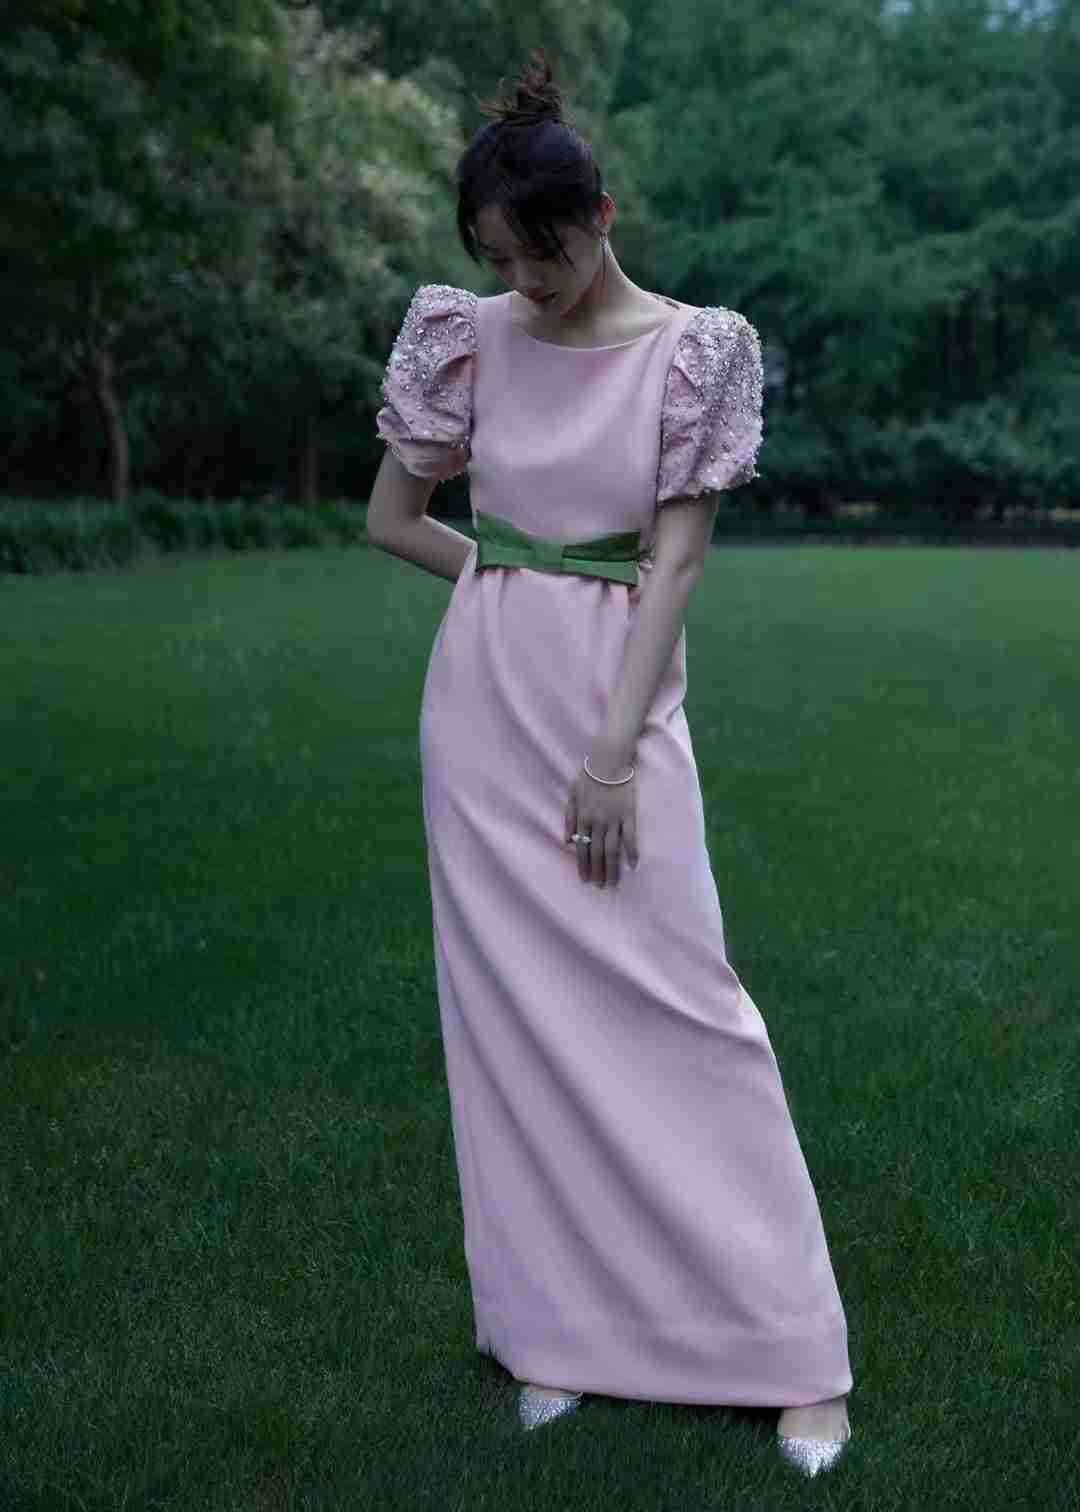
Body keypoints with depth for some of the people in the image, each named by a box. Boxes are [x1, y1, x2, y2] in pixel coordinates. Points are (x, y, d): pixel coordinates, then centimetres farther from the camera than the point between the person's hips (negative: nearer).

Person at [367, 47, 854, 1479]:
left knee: (679, 1010, -3)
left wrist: (615, 750, -13)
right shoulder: (471, 340, 4)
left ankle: (789, 1352, 12)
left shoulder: (696, 348, -4)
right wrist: (513, 589, 8)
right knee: (514, 1011, 7)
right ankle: (562, 1326, 22)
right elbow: (392, 519, 13)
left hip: (615, 703, -3)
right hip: (483, 702, 3)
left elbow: (676, 558, -9)